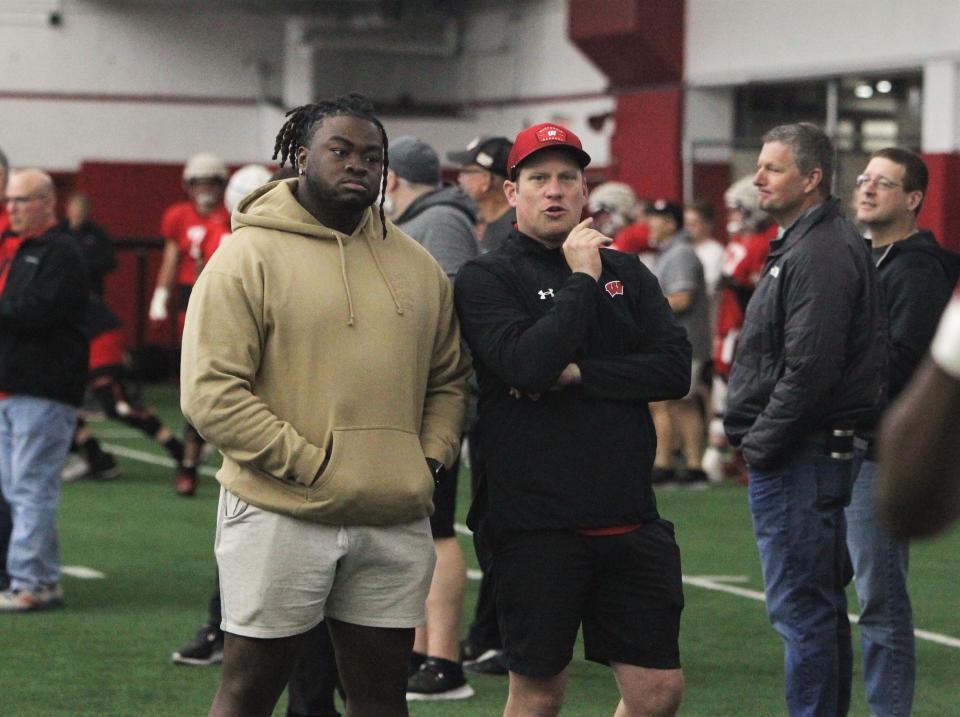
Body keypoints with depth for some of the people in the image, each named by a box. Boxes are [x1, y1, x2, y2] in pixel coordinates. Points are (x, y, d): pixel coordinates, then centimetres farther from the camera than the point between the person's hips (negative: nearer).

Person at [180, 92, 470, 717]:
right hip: (280, 518, -5)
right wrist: (309, 465, -15)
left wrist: (432, 459, 3)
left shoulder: (417, 266, 13)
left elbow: (449, 379, 20)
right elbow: (210, 392, -12)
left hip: (396, 522, 5)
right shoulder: (250, 255, -6)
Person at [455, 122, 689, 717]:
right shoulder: (486, 279, -1)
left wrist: (578, 374, -11)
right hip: (536, 526, -4)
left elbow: (675, 369, -1)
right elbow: (528, 363, -19)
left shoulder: (626, 273, 12)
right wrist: (581, 279, -11)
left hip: (630, 519, 4)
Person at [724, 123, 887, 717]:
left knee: (800, 606, -7)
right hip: (813, 454, 11)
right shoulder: (804, 244, 17)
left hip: (801, 459, -11)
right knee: (821, 605, 16)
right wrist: (757, 438, 15)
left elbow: (809, 369, -23)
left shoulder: (820, 253, -17)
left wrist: (762, 444, -16)